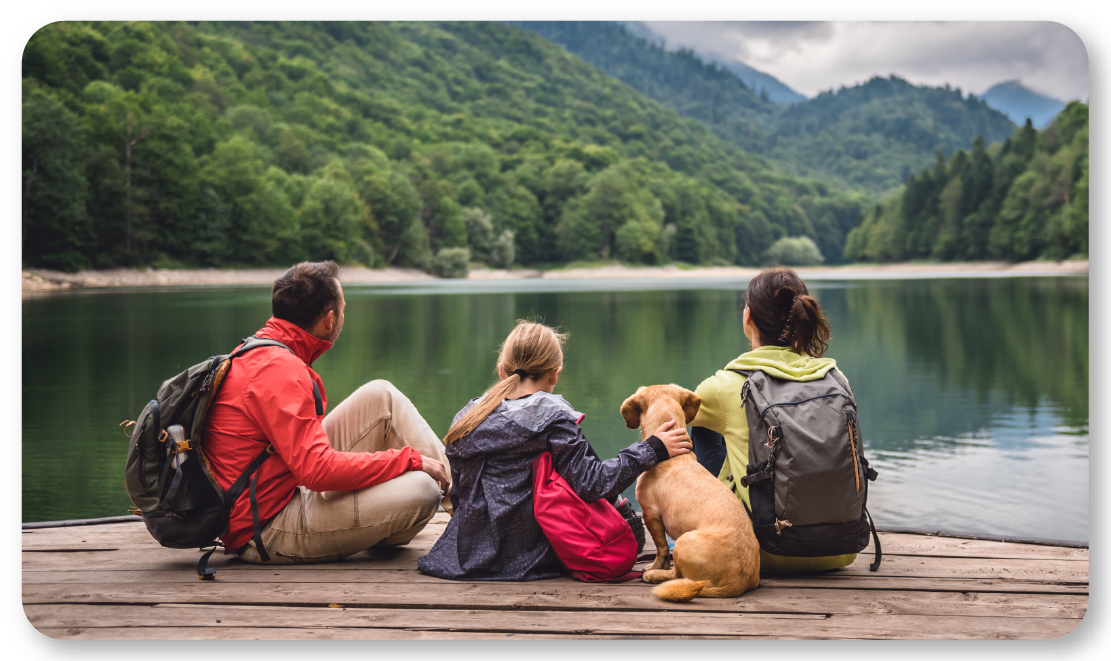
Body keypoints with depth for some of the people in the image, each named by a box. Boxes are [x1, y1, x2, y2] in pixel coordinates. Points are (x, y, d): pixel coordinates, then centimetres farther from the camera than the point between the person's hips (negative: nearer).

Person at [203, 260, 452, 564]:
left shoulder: (257, 353, 10)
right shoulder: (280, 371, -23)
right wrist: (409, 459, -20)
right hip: (269, 535, -10)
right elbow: (318, 470, -30)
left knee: (381, 396, 3)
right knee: (420, 490, -23)